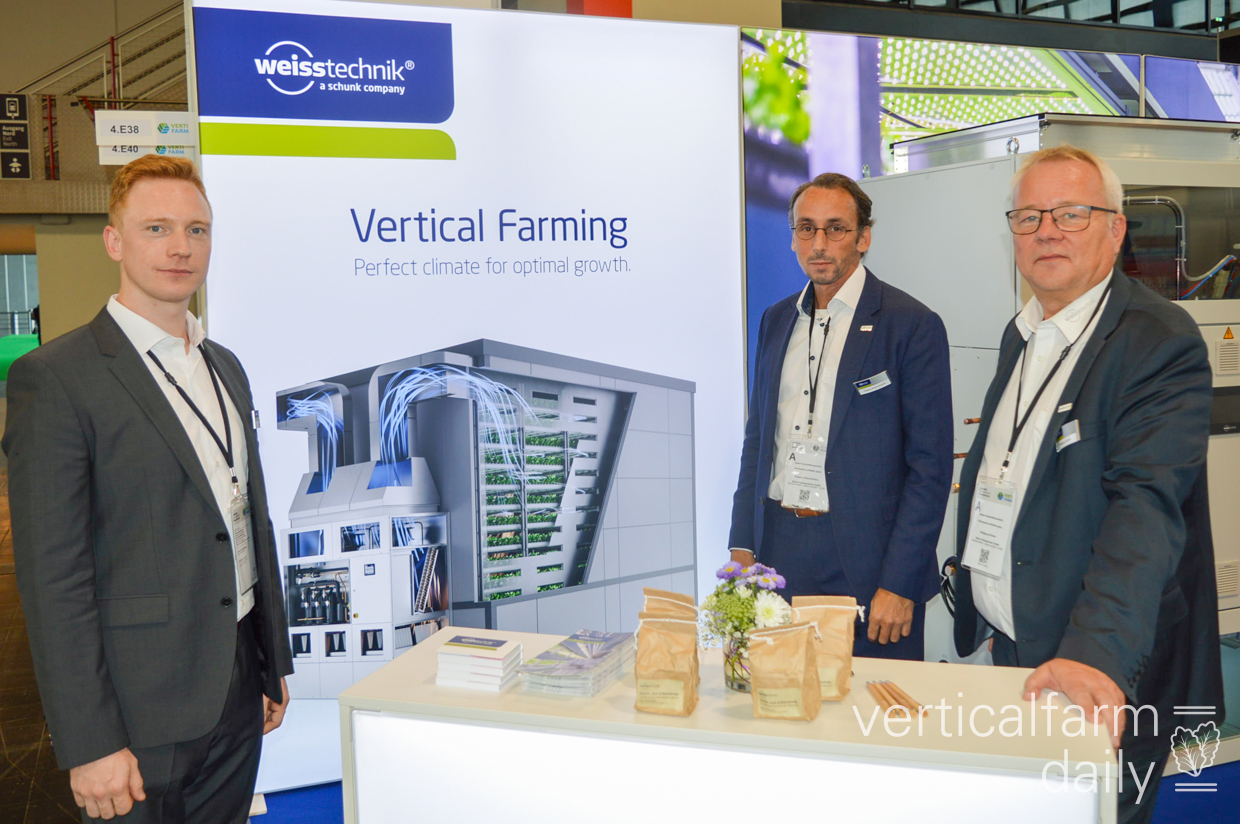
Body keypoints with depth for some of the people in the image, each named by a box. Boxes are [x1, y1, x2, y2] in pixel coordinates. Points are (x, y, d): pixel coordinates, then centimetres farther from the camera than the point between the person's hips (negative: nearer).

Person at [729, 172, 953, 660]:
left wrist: (900, 583, -13)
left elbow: (931, 466, -9)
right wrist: (742, 546, 9)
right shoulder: (777, 320, 12)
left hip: (865, 561, -5)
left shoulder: (912, 326, -7)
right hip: (778, 547, 5)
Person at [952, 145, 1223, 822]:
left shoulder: (1160, 341, -16)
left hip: (1106, 671, -7)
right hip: (1010, 649, 7)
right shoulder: (1022, 335, 10)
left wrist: (1096, 652, -39)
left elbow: (1147, 508, -28)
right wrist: (984, 614, 13)